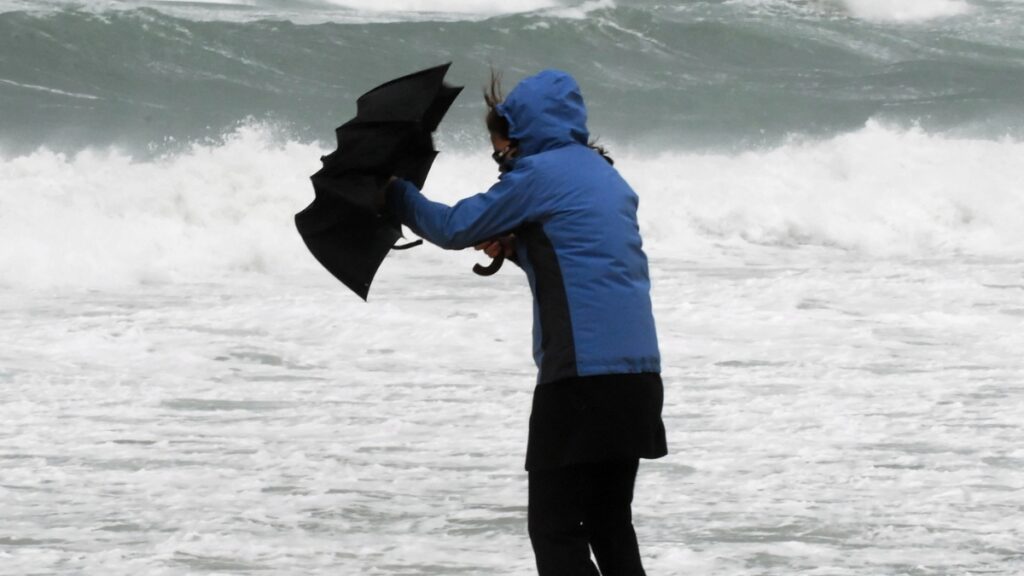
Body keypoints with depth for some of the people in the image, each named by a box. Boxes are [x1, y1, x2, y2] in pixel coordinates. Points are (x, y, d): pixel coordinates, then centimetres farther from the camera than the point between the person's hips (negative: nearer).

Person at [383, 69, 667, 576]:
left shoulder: (537, 173, -5)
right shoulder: (606, 175, 19)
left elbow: (453, 229, 1)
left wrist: (394, 195, 16)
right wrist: (515, 248, 15)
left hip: (581, 373, -8)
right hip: (639, 374, 8)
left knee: (554, 527, -4)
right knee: (610, 523, 15)